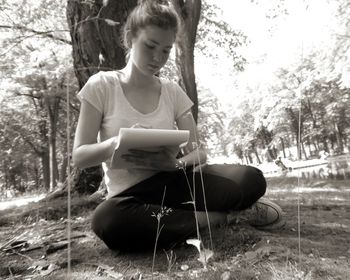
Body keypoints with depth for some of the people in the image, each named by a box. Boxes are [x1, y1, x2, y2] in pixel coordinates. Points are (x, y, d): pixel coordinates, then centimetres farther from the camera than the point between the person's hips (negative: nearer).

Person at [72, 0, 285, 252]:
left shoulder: (173, 92, 3)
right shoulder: (101, 86, -4)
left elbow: (198, 152, 0)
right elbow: (79, 157, -6)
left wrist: (175, 163, -23)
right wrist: (118, 142, -27)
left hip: (175, 182, 1)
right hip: (132, 194, 0)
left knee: (251, 180, -22)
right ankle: (217, 216, -17)